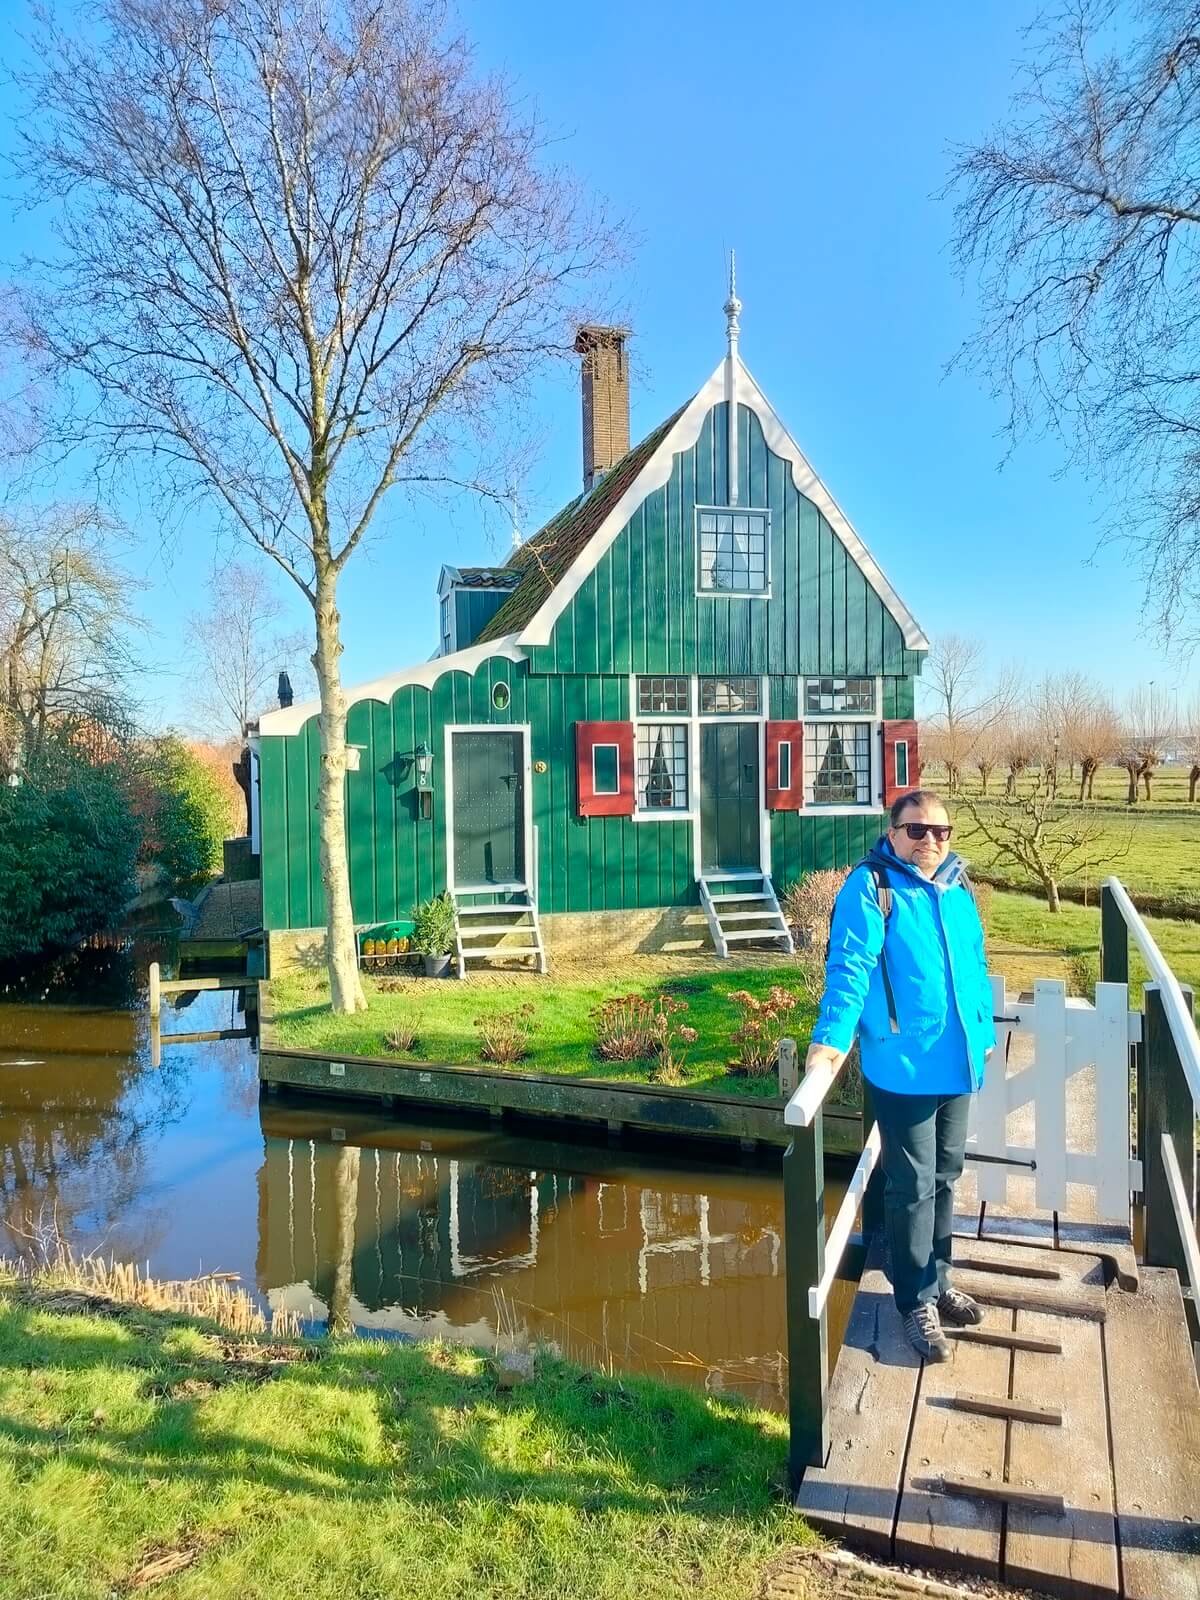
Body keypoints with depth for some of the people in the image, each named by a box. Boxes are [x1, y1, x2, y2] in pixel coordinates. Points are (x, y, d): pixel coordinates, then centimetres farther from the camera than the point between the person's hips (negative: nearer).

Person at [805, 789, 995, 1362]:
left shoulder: (958, 887, 8)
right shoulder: (870, 888, -14)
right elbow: (850, 967, -23)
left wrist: (984, 1033, 21)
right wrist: (832, 1036, -33)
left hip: (957, 1064, 7)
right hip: (903, 1069, -7)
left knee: (945, 1177, 20)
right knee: (913, 1188, 4)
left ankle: (937, 1282, 38)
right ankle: (918, 1304, 21)